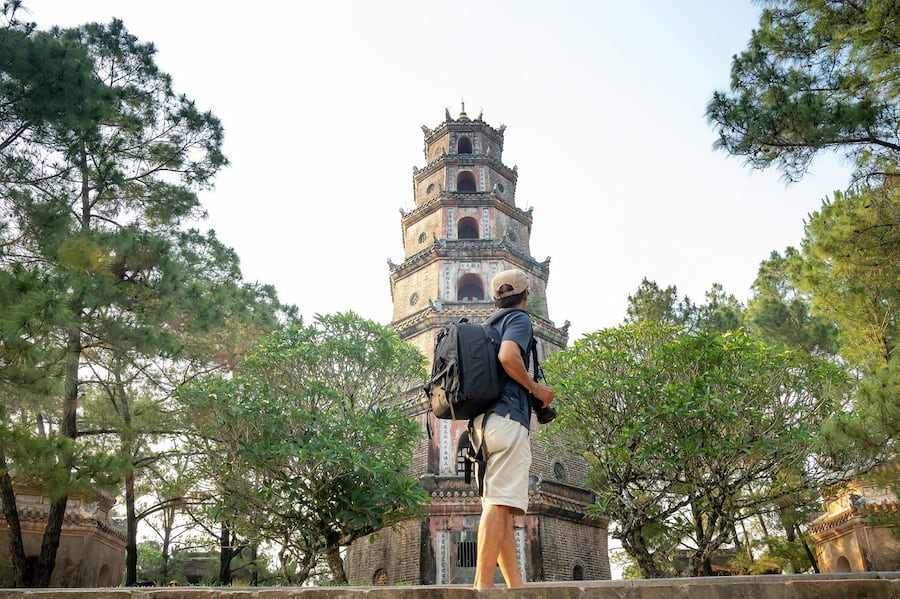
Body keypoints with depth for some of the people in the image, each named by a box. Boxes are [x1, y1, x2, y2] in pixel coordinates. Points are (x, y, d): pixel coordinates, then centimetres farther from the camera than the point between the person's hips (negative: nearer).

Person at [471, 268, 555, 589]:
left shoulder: (489, 327, 26)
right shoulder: (519, 319, 2)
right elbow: (508, 356, -18)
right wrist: (536, 388, -6)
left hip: (483, 421, 9)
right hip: (506, 418, -9)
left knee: (500, 505, 4)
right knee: (499, 503, -14)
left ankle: (516, 584, 4)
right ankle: (483, 585, -19)